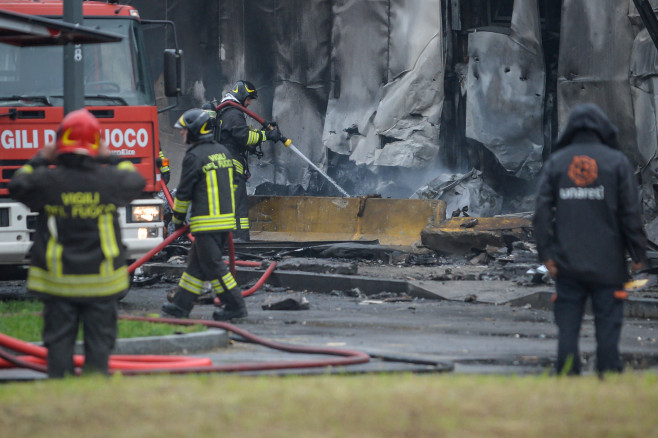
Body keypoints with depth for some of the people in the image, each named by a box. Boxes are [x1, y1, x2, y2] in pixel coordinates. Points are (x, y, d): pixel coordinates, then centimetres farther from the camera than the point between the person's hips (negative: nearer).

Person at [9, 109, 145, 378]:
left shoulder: (47, 181, -11)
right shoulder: (109, 180, -8)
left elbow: (18, 185, 9)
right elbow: (135, 182, 14)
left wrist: (40, 160, 18)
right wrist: (110, 160, 23)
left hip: (58, 278, 0)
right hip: (101, 277, 0)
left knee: (59, 338, 7)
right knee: (99, 339, 8)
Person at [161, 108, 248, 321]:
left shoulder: (195, 156, -13)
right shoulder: (222, 152, 14)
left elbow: (184, 192, -9)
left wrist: (178, 218, 5)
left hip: (207, 222, -9)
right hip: (226, 218, 9)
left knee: (213, 265, -4)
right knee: (197, 263, 13)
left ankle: (235, 305, -5)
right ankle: (181, 305, 18)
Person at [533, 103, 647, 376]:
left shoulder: (556, 162, 6)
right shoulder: (617, 162, 1)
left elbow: (543, 210, 0)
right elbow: (630, 212, -3)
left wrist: (546, 253, 0)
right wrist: (638, 253, 2)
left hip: (567, 264, 2)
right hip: (607, 262, -2)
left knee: (567, 327, 4)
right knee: (608, 325, 2)